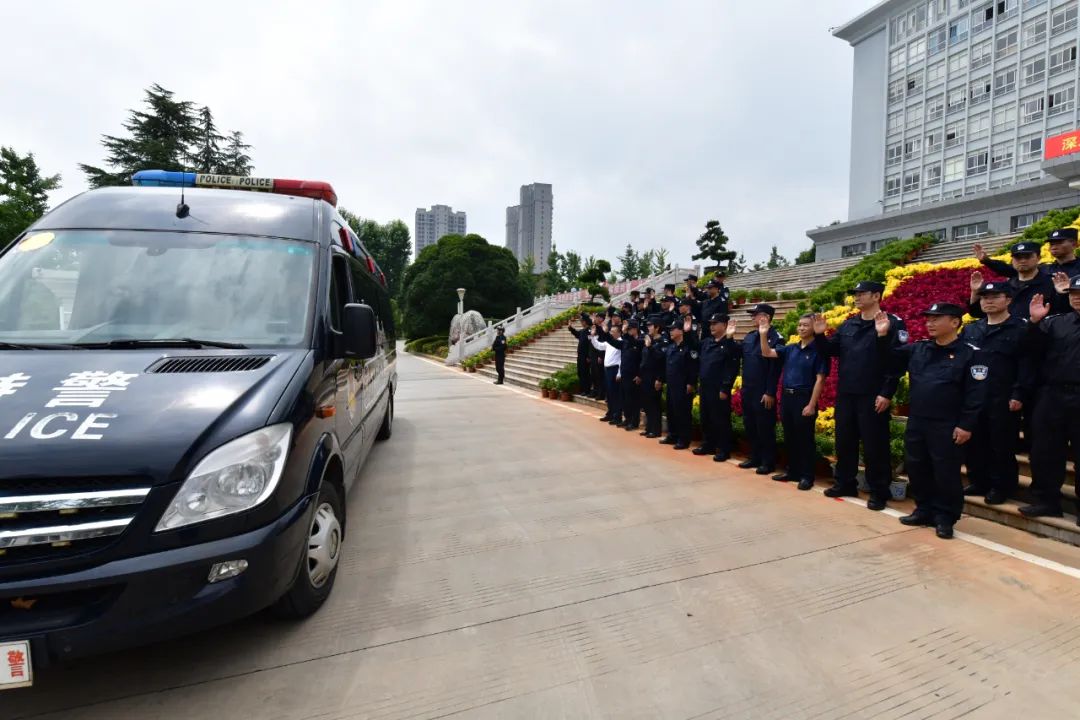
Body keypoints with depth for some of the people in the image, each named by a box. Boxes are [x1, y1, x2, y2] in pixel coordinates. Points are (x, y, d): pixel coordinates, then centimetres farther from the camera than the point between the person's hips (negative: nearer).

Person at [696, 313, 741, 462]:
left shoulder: (731, 345, -10)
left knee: (720, 420, 0)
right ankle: (709, 445, 27)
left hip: (719, 390, -7)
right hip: (705, 388, 7)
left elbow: (732, 370, -15)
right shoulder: (706, 343, 13)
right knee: (706, 419, 14)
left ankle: (724, 450, 11)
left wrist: (725, 389, -18)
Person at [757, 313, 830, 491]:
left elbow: (820, 380, -12)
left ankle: (807, 476, 14)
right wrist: (763, 334, -7)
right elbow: (767, 353, 8)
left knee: (805, 439, 2)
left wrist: (812, 405, -16)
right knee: (789, 438, 14)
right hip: (786, 397, 6)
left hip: (804, 398, -6)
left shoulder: (818, 350, -8)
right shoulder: (790, 349, 10)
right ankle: (792, 471, 26)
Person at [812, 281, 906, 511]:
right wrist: (820, 336, -3)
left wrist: (887, 394, -17)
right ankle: (845, 484, 27)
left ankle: (879, 492, 14)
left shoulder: (892, 323, -7)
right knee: (844, 442, 13)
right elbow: (831, 351, 15)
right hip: (845, 395, 6)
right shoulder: (847, 325, 12)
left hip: (873, 397, -6)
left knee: (874, 446, 1)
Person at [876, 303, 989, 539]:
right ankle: (925, 510, 29)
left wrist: (966, 425, -15)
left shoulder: (970, 353, -8)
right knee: (916, 469, 14)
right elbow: (891, 357, 16)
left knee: (946, 473, 3)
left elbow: (976, 394, -11)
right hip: (916, 422, 6)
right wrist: (883, 336, -2)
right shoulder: (918, 349, 8)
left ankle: (945, 517, 19)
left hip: (947, 427, -6)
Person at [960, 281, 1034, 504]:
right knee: (974, 443, 11)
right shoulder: (970, 330, 13)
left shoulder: (1020, 329, -3)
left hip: (1003, 401, -5)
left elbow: (1027, 366, -9)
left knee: (1001, 446, 3)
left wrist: (1019, 395, -16)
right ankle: (978, 482, 25)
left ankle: (1001, 487, 16)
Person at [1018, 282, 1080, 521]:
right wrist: (1035, 323, -12)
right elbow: (1035, 349, 2)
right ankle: (1047, 501, 18)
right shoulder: (1056, 322, 11)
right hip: (1052, 395, 3)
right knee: (1044, 450, 6)